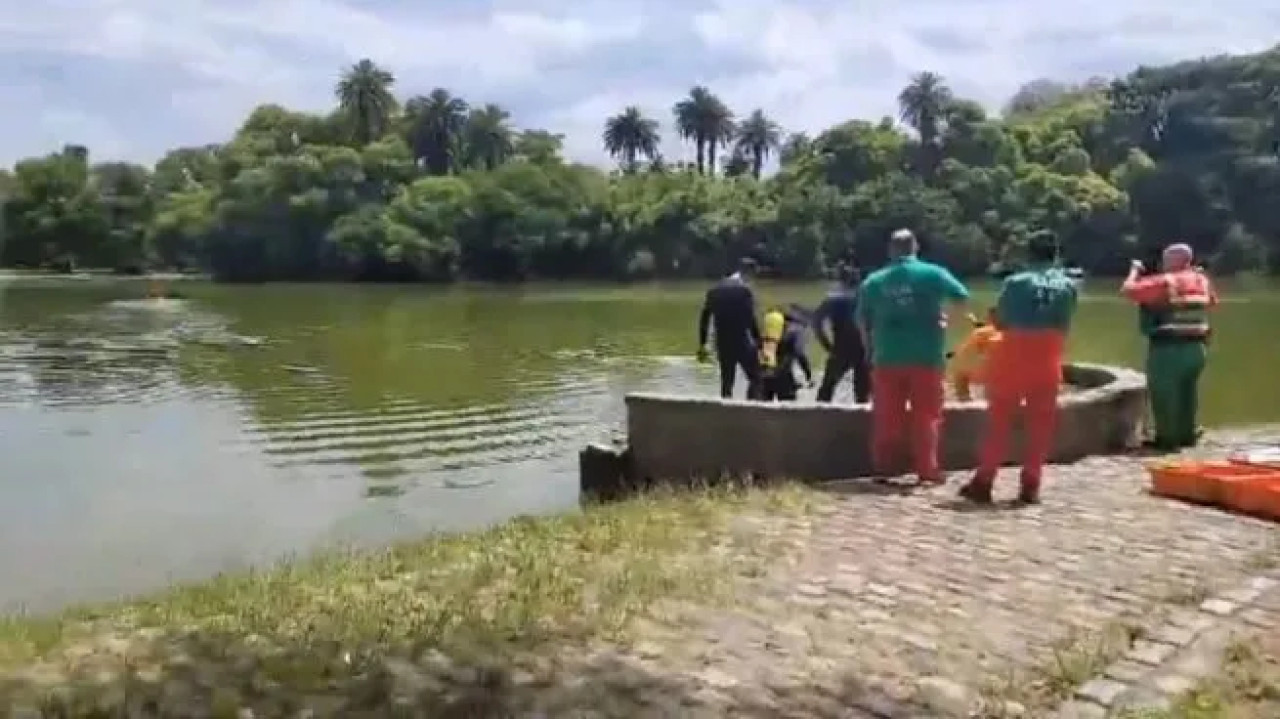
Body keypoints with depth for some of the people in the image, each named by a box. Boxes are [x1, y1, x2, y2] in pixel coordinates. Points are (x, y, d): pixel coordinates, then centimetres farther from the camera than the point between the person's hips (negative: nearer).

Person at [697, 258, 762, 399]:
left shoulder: (716, 288, 9)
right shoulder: (744, 289, -10)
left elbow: (704, 318, 10)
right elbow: (750, 319, -16)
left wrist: (702, 345, 15)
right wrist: (759, 343, -12)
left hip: (722, 343, 6)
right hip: (741, 342, -6)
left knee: (726, 382, 12)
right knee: (756, 379, 4)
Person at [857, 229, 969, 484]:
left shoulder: (873, 281, 4)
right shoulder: (933, 274, -1)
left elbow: (862, 321, 8)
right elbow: (962, 296, 6)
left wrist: (871, 349, 21)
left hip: (887, 357, 2)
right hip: (926, 356, -2)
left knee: (887, 417, 7)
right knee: (926, 416, 5)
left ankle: (884, 469, 10)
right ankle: (927, 470, 5)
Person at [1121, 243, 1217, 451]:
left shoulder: (1163, 282, -13)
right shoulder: (1202, 280, 7)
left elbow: (1128, 289, -16)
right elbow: (1212, 301, 27)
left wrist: (1135, 269, 2)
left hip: (1168, 348, -7)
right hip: (1196, 347, 7)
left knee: (1164, 392, 3)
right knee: (1188, 390, 20)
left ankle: (1168, 438, 6)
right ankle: (1187, 434, 28)